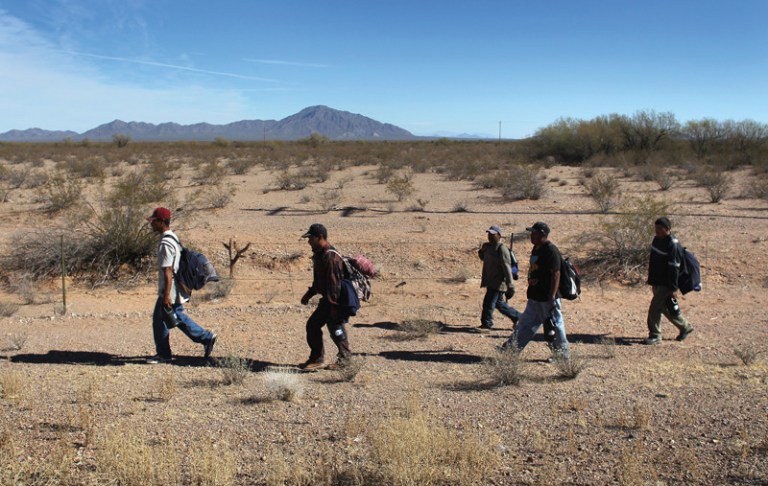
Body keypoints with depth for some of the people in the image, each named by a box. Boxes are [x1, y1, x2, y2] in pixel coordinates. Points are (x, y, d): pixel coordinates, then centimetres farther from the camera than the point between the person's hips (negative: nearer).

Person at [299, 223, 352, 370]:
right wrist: (309, 294, 22)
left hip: (335, 300, -10)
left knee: (336, 329, 1)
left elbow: (334, 282, -24)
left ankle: (344, 358, 20)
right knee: (312, 325, 11)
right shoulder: (319, 254, 10)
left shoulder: (331, 257, -22)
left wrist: (334, 305, -24)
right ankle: (316, 359, 20)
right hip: (326, 299, 10)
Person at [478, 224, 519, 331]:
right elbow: (484, 258, 27)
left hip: (498, 283, -9)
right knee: (499, 303, 19)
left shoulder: (502, 249, -18)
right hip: (491, 282, 9)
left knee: (488, 303, -7)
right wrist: (481, 251, 3)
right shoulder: (488, 246, 9)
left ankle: (486, 324, 7)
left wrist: (510, 286, -24)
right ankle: (517, 317, 34)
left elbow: (507, 268, -21)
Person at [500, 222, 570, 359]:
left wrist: (552, 297, -23)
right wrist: (531, 291, 21)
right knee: (526, 323, 14)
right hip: (535, 296, 10)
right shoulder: (536, 248, 12)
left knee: (555, 325, 2)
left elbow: (556, 275, -21)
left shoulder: (551, 251, -17)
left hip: (547, 298, -10)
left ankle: (563, 354, 16)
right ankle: (512, 348, 20)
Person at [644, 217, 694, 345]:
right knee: (664, 308, 18)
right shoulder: (657, 239, 7)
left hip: (666, 284, -9)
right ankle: (685, 327, 35)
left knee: (654, 308, -8)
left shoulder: (673, 245, -19)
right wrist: (651, 281, 21)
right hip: (657, 282, 9)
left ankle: (655, 336, 4)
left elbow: (674, 268, -20)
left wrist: (673, 289, -20)